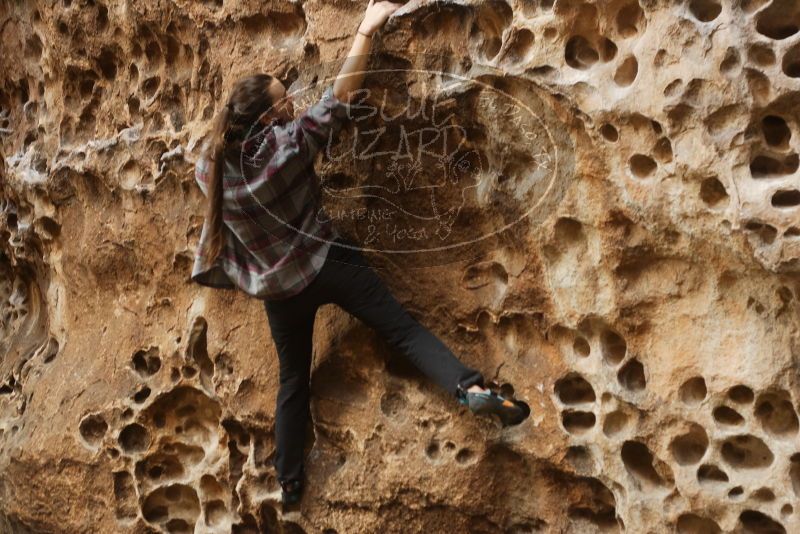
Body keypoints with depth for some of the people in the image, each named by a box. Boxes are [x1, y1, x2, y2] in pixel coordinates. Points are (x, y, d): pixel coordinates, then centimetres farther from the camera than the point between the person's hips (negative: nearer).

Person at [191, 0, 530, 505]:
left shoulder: (213, 165, -5)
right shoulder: (288, 142, -15)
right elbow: (340, 94, -9)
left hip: (278, 289, 4)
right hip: (326, 263, -4)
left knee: (294, 381, 17)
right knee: (403, 327, -7)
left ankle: (289, 482, 25)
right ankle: (472, 388, -29)